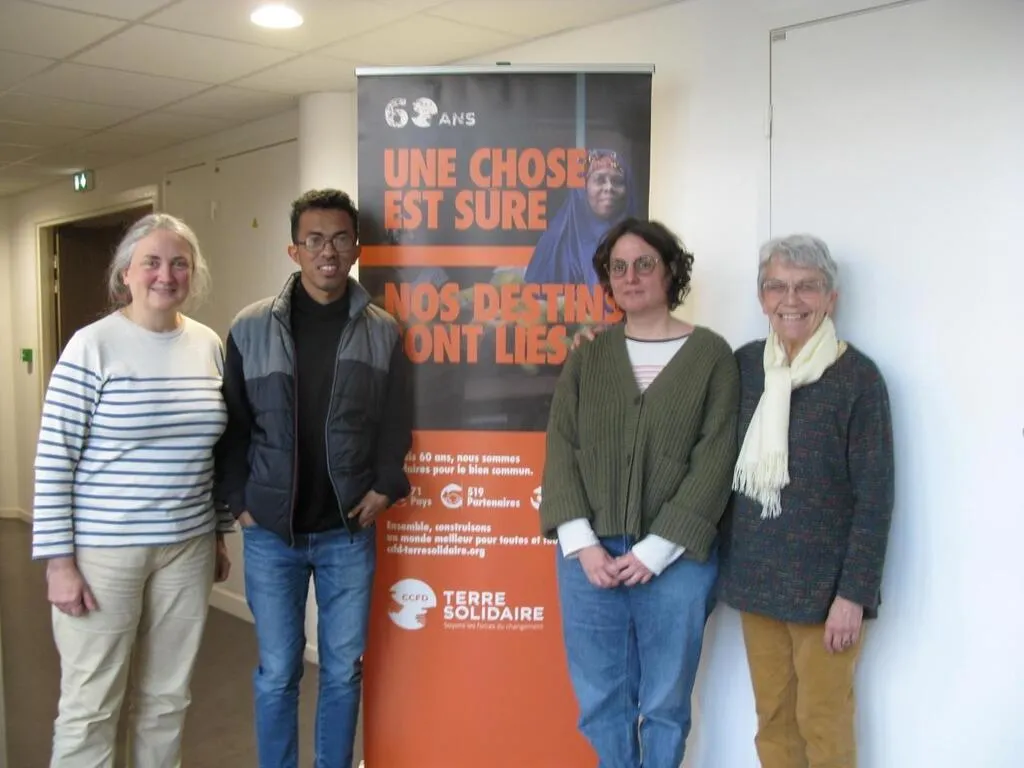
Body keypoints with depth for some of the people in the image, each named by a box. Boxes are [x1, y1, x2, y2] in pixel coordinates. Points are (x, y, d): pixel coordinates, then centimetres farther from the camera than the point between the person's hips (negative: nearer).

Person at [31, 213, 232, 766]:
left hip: (188, 548, 4)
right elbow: (52, 459, -9)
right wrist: (58, 560, -11)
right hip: (103, 549, -4)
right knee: (90, 704, 8)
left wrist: (220, 534, 13)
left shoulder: (209, 345, 5)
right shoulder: (92, 345, -9)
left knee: (167, 696, 16)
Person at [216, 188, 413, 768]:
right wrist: (238, 501, -4)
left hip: (348, 532, 1)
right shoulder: (252, 328, -1)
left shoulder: (383, 332, 1)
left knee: (344, 670, 12)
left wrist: (385, 489, -6)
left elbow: (396, 424, 4)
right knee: (277, 672, 10)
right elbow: (231, 425, 2)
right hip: (271, 533, 0)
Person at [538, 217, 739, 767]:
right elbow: (561, 448, 2)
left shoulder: (710, 354, -1)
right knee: (600, 700, 12)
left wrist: (656, 550, -11)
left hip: (676, 561, -2)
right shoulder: (588, 356, 8)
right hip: (589, 556, 3)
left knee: (665, 702, 11)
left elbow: (714, 461, -6)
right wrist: (582, 543, -9)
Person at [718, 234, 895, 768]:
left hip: (825, 585, -4)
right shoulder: (744, 365, 3)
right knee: (772, 718, 12)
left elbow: (874, 497, -9)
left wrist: (854, 594, -10)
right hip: (754, 579, 4)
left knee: (822, 722, 5)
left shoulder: (857, 376, -9)